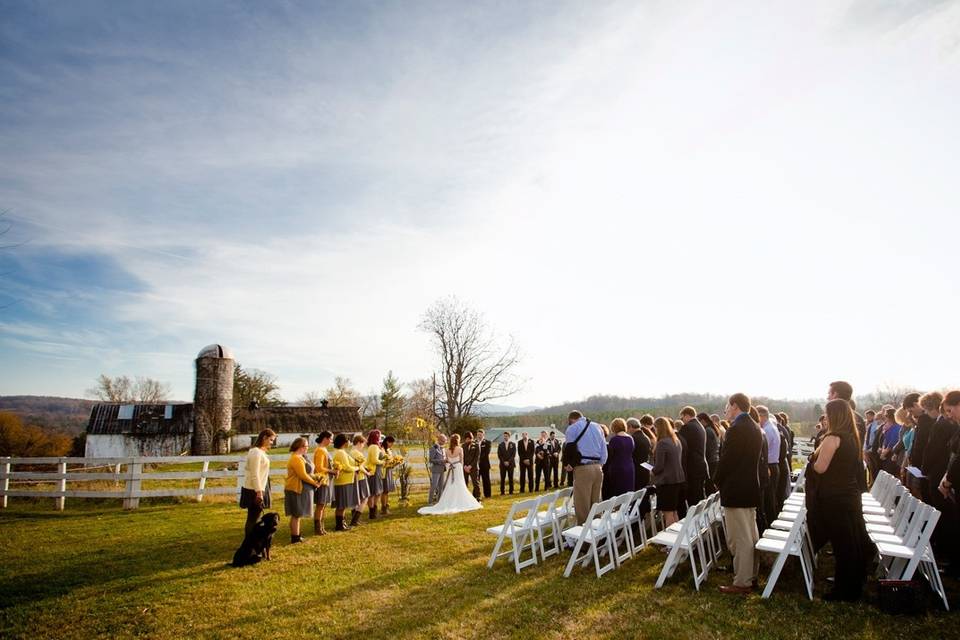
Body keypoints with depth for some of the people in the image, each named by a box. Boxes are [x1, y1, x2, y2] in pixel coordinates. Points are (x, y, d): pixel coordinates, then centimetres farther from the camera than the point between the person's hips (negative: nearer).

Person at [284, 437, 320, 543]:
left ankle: (296, 535, 23)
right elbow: (303, 475, -23)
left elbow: (306, 472, 16)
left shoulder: (301, 457, 13)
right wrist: (314, 483, -12)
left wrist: (315, 479, 1)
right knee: (296, 514, -3)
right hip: (297, 490, -10)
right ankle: (295, 538, 3)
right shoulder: (296, 459, -20)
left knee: (297, 514, 15)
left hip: (301, 490, 10)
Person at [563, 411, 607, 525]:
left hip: (583, 469, -6)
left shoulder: (572, 428, -1)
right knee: (595, 504, 12)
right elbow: (604, 451, 12)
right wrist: (600, 465, 17)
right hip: (598, 468, 6)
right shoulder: (597, 427, 15)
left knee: (582, 506, 0)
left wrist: (568, 465, 10)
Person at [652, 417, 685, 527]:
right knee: (674, 512, 17)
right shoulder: (677, 442, 9)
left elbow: (659, 466, -18)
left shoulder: (662, 443, -17)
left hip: (666, 481, -8)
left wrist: (653, 471, 3)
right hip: (678, 479, 8)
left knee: (668, 513, -2)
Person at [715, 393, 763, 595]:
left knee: (739, 539, -2)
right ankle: (751, 575, 28)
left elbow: (726, 460, -20)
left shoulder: (736, 429, -20)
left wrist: (717, 481, -3)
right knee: (751, 535, 17)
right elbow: (759, 457, 15)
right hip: (751, 487, 10)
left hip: (735, 490, -10)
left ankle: (742, 582, 5)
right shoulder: (755, 427, 9)